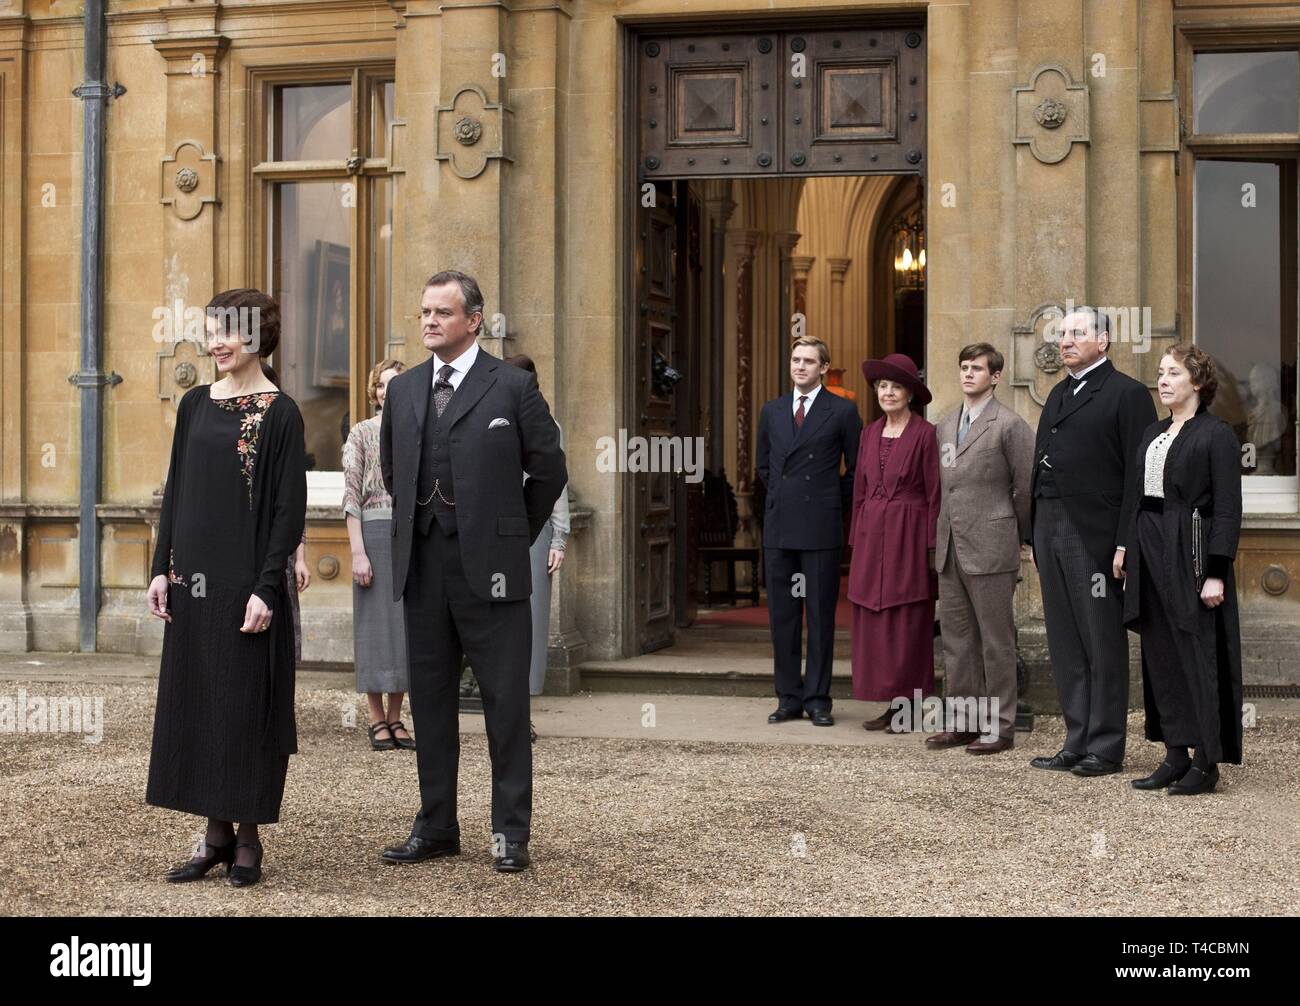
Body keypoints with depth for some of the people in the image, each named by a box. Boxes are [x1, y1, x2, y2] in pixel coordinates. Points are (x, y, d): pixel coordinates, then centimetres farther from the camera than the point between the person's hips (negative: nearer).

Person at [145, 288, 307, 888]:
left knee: (245, 704, 0)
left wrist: (267, 588, -15)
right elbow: (175, 490, 12)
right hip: (194, 577, 6)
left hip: (247, 580, -6)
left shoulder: (280, 413, -7)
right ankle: (216, 833, 17)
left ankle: (248, 839, 11)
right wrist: (162, 568, 5)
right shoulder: (195, 404, 10)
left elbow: (290, 507, -10)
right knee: (194, 699, 8)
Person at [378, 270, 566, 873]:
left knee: (505, 702, 0)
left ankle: (510, 831, 8)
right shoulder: (403, 390, 11)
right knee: (430, 699, 10)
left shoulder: (512, 387, -3)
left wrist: (513, 535, 5)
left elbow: (549, 471, 2)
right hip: (422, 567, 5)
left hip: (489, 568, -5)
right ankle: (436, 827, 20)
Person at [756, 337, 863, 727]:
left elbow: (857, 469, 4)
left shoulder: (842, 412, 0)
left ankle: (818, 699, 6)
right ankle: (789, 698, 13)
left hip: (821, 529, -4)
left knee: (821, 615, 0)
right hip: (779, 527, 4)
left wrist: (834, 504, 3)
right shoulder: (771, 411, 12)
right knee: (782, 615, 6)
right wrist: (783, 498, 14)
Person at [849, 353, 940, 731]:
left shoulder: (925, 434, -5)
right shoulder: (870, 433, 11)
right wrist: (857, 539, 11)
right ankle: (890, 703, 12)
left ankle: (908, 705, 8)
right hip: (872, 536, 6)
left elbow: (934, 494, -6)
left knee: (908, 623, -1)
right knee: (873, 621, 4)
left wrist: (932, 546, -8)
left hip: (909, 535, -5)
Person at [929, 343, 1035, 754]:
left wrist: (1015, 537, 1)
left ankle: (1000, 726, 6)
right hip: (950, 549, 7)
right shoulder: (945, 425, 14)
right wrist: (943, 535, 14)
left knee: (996, 640, 0)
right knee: (956, 638, 11)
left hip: (990, 549, -7)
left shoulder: (1009, 425, -7)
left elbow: (1027, 487, -6)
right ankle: (961, 719, 19)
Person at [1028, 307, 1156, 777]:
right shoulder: (1058, 395, 19)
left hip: (1095, 536, -8)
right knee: (1066, 646, 10)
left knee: (1103, 645, -1)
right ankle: (1077, 743, 17)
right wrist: (1034, 537, 14)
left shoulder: (1127, 394, -5)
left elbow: (1138, 474, -11)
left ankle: (1106, 748, 6)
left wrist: (1125, 543, -17)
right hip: (1051, 530, 8)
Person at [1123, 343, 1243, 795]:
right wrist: (1129, 558, 13)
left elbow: (1227, 510, -11)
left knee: (1199, 656, -4)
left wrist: (1216, 572, -17)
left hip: (1192, 554, -7)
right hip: (1151, 555, 8)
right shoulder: (1152, 434, 16)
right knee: (1161, 657, 9)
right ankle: (1175, 756, 17)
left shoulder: (1216, 435, -6)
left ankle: (1207, 763, 3)